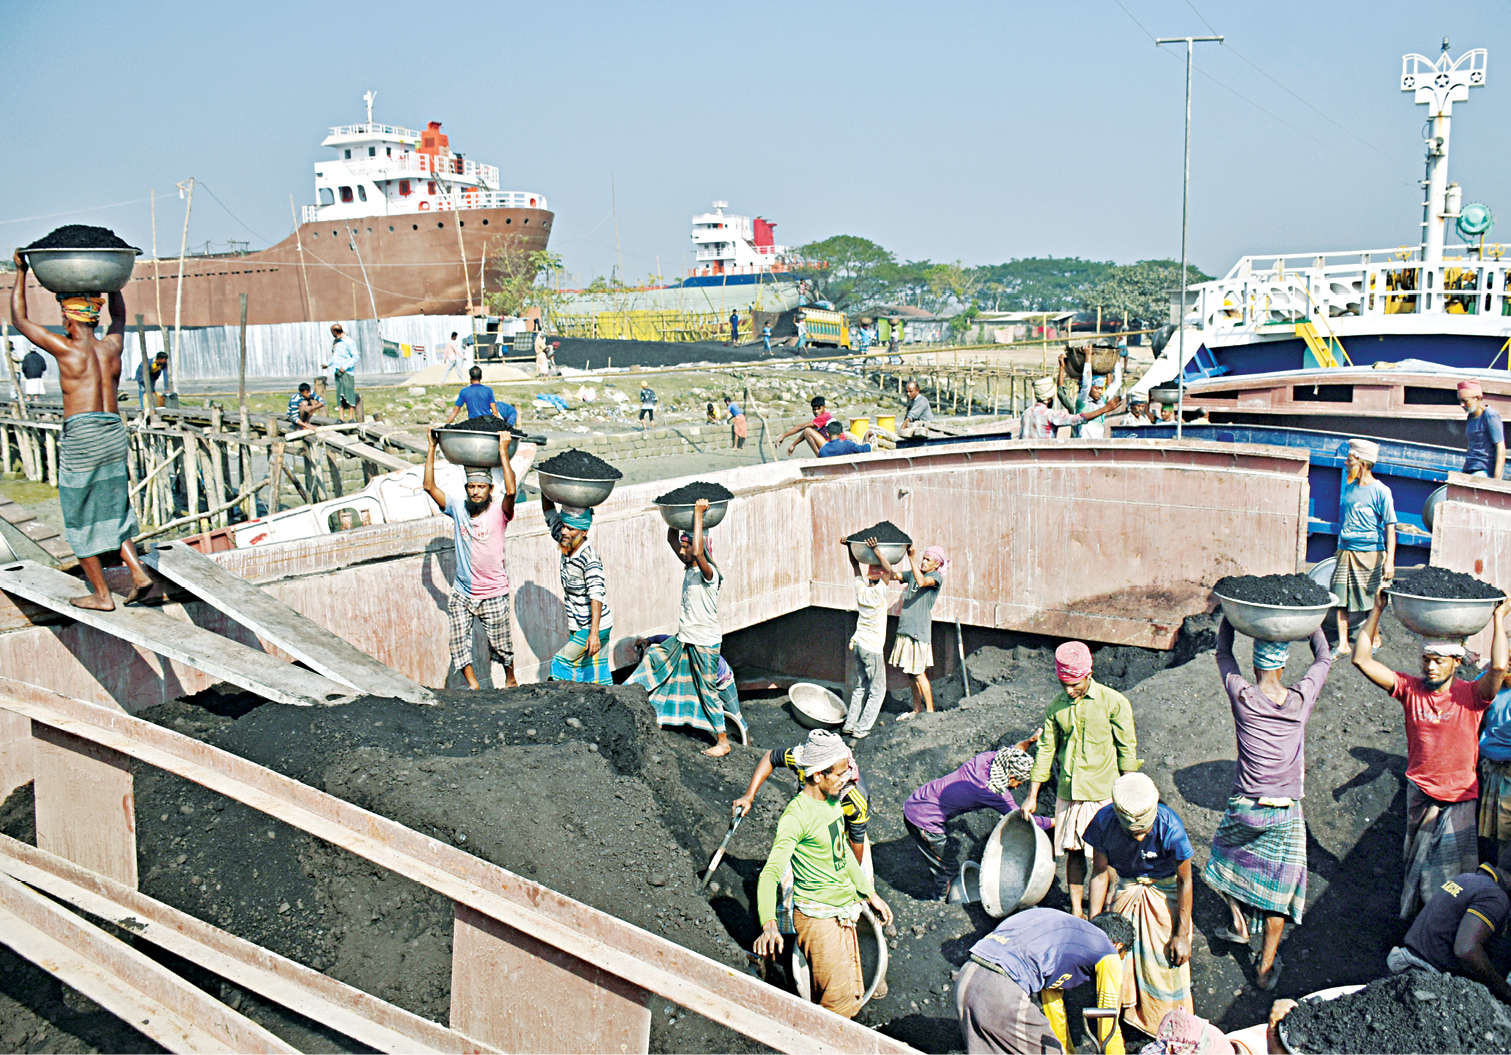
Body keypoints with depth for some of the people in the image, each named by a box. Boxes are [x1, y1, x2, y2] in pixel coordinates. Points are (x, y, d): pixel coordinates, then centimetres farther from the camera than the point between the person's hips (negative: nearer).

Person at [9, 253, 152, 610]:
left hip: (80, 436, -5)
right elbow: (119, 317, 32)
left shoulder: (66, 348, -5)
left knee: (80, 517, 6)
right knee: (112, 511, 18)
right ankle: (137, 571, -1)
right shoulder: (112, 347, 8)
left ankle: (101, 595, 9)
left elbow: (19, 319, 8)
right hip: (115, 434, 5)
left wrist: (21, 272, 16)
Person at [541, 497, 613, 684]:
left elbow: (597, 595, -30)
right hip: (579, 627, 8)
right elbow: (550, 514, 13)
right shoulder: (567, 546, 1)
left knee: (562, 663, -6)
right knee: (596, 676, 12)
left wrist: (594, 633, -37)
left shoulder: (589, 558, -22)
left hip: (594, 628, -8)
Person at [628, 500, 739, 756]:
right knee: (653, 657, 9)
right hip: (683, 639, 9)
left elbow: (698, 552, -40)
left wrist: (699, 514, -35)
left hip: (705, 643, -8)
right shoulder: (688, 567, 6)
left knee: (707, 691, -2)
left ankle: (723, 742, 8)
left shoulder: (709, 573, -19)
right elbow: (672, 539, 15)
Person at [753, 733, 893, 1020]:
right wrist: (769, 925, -44)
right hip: (818, 917, -9)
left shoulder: (832, 800, 6)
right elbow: (770, 873, -30)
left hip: (845, 910, 9)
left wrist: (870, 894, 24)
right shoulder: (796, 816, -22)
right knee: (840, 1002, -14)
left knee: (854, 996, 13)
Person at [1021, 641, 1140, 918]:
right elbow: (1046, 749, 11)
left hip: (1103, 791, -4)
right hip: (1068, 791, 4)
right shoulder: (1056, 707, 4)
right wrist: (1032, 795, 11)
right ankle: (1076, 911, 21)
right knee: (1073, 851, 8)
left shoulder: (1113, 702, -8)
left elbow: (1127, 748, -3)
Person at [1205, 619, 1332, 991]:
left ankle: (1239, 924, 34)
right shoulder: (1301, 700, -7)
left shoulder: (1242, 697, -11)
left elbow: (1223, 653, 9)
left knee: (1226, 854, 30)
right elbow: (1324, 658, 12)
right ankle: (1266, 968, 15)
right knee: (1278, 887, 11)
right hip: (1285, 813, 1)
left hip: (1245, 808, -1)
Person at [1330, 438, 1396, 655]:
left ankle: (1374, 639, 24)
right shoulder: (1349, 488, 10)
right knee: (1341, 598, 0)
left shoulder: (1380, 491, -9)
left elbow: (1390, 527, -10)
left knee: (1372, 600, 6)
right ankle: (1342, 644, 5)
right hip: (1346, 552, 5)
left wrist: (1389, 561, -16)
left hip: (1371, 553, -5)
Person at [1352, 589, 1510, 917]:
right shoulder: (1411, 689, -3)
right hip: (1420, 792, 2)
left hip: (1460, 796, -2)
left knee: (1453, 871, 1)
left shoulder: (1471, 695, -8)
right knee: (1418, 861, 13)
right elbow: (1362, 659, -7)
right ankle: (1415, 914, 27)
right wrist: (1377, 611, -11)